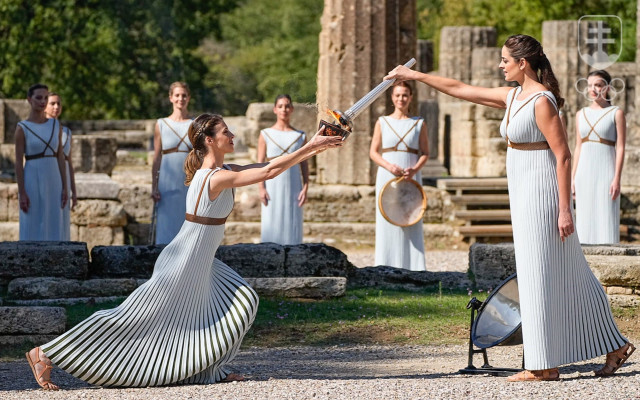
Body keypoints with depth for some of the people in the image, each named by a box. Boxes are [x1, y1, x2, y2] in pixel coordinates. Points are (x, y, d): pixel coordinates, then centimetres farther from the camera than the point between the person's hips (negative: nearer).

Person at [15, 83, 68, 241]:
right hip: (32, 183, -5)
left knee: (52, 232, 5)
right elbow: (18, 162, -8)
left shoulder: (55, 125, 8)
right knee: (32, 233, -3)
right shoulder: (22, 128, -6)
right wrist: (21, 193, -14)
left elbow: (60, 157, 10)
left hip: (53, 182, 5)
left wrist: (64, 188, 5)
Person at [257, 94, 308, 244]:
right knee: (271, 226, -4)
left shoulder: (300, 136, 8)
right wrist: (261, 188, -8)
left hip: (293, 187, 1)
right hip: (273, 186, -1)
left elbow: (304, 164, 7)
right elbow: (260, 163, 1)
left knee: (292, 225, -1)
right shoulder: (266, 135, 4)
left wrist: (305, 187, -3)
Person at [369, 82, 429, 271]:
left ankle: (413, 268, -4)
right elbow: (373, 152, 5)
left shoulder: (419, 124, 9)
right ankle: (387, 268, -1)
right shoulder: (382, 122, 9)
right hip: (387, 177, 0)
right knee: (388, 224, -3)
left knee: (411, 223, -5)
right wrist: (389, 166, -13)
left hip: (411, 178, 0)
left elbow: (425, 153, 6)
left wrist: (414, 169, -13)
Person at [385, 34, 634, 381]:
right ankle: (614, 346, 15)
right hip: (525, 194, 9)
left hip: (542, 193, -9)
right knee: (567, 275, 11)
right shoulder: (511, 97, 12)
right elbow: (460, 89, 21)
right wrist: (416, 76, 24)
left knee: (541, 275, -4)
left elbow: (563, 156, -18)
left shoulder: (542, 101, -15)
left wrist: (564, 209, -21)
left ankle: (545, 365, 2)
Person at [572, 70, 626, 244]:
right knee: (585, 219, 4)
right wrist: (573, 178, 9)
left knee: (606, 219, -6)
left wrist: (617, 179, -13)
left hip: (605, 172, -5)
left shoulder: (616, 113, -2)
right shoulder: (581, 114, 12)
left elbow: (620, 148, -5)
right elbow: (578, 147, 14)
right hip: (585, 172, 5)